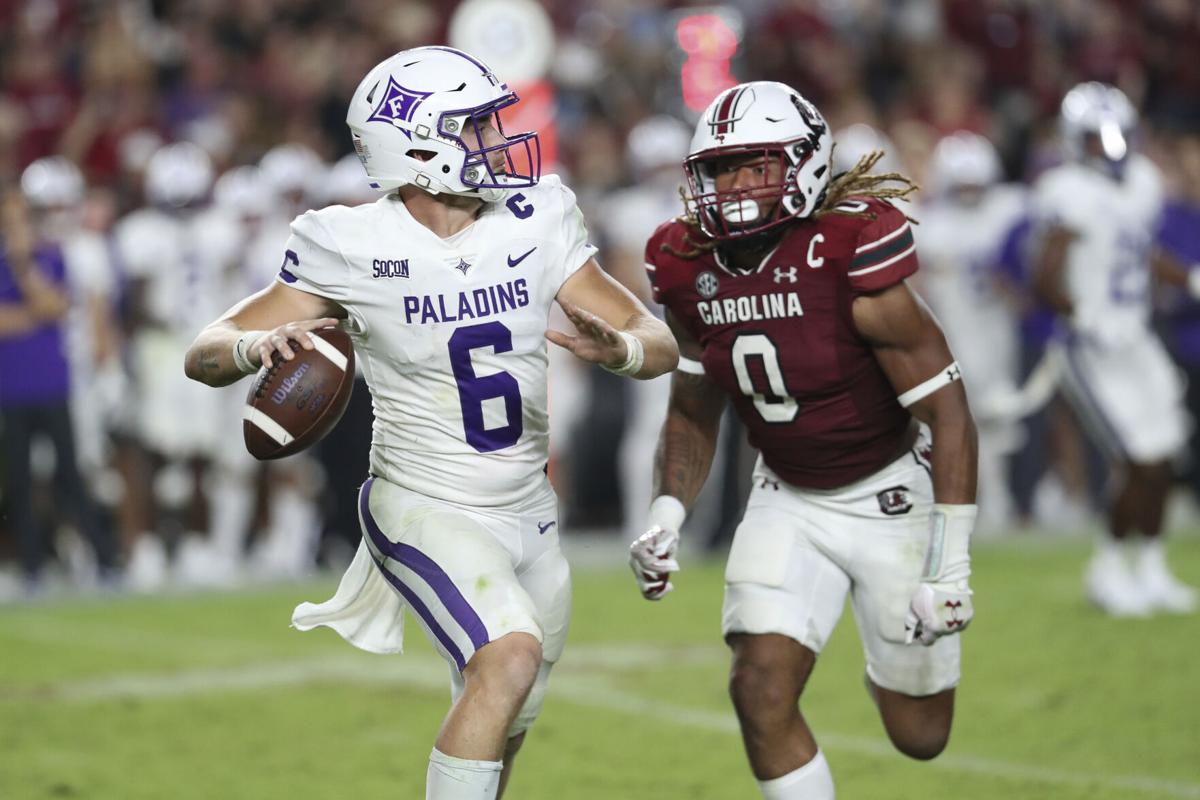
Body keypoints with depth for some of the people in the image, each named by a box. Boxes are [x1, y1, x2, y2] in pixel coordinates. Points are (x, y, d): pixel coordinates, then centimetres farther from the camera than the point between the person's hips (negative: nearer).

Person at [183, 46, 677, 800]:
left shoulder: (538, 224, -6)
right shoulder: (354, 248, -15)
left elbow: (661, 343, -5)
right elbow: (207, 354, -13)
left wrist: (617, 348, -28)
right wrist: (259, 345, -36)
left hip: (529, 513, 5)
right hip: (426, 508, -5)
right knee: (510, 654, -30)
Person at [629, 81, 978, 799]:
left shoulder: (853, 260, -26)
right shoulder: (691, 269, -8)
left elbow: (948, 414, -22)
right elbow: (693, 414, 10)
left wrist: (951, 564, -25)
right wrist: (667, 518, -5)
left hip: (890, 497, -4)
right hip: (787, 501, 4)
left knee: (918, 735, 8)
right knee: (762, 689, -16)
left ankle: (907, 666, 46)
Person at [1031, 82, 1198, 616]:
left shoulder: (1141, 182, 7)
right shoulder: (1071, 196, -19)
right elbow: (1046, 281, -23)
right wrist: (1088, 320, -31)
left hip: (1137, 341, 8)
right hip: (1093, 352, -8)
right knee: (1141, 462, -8)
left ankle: (1150, 570, 26)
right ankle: (1108, 568, 12)